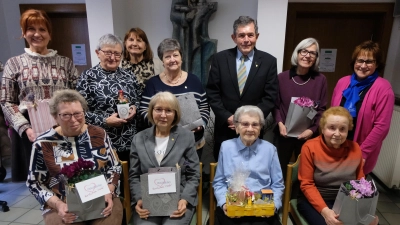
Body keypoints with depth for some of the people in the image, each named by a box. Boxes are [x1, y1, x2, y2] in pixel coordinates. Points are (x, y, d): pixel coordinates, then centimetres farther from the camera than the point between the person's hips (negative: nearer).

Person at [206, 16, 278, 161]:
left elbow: (270, 97, -3)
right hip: (225, 127, 1)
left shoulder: (269, 61, -2)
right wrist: (227, 117, -11)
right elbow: (212, 92, -1)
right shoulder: (220, 59, -1)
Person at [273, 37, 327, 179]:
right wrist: (280, 124, -12)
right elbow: (275, 104, 2)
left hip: (308, 135, 0)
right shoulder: (282, 77, -3)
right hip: (284, 134, 0)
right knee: (279, 170, 12)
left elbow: (322, 109, 0)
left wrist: (312, 129, -12)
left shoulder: (320, 79, -2)